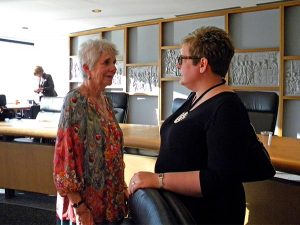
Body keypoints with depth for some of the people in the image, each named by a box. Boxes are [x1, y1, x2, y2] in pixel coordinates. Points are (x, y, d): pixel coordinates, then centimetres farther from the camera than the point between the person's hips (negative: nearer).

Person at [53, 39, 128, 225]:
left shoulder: (105, 100, 6)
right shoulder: (75, 101, -18)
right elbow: (66, 155, -21)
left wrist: (122, 186, 15)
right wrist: (79, 207, -21)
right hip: (86, 203, -7)